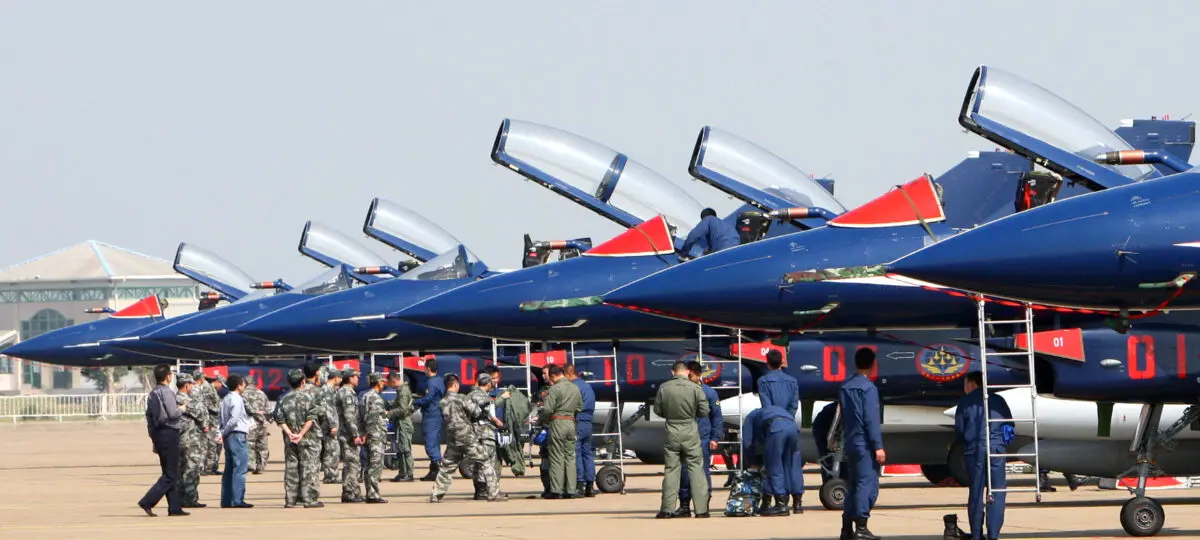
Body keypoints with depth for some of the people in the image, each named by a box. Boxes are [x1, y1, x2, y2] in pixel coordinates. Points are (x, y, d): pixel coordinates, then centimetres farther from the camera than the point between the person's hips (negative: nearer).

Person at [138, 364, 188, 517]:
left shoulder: (152, 394, 14)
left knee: (171, 473, 13)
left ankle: (175, 507, 13)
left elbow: (149, 417, 16)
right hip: (169, 433, -9)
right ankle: (147, 502, -16)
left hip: (158, 434, 9)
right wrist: (182, 409, 2)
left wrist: (154, 439, 20)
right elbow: (173, 414, -19)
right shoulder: (166, 392, -13)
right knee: (170, 475, -7)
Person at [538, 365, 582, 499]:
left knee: (557, 458, -3)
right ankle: (570, 490, 6)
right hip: (571, 423, 6)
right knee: (570, 457, 8)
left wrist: (541, 418, 3)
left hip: (557, 422, -6)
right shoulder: (575, 388, 10)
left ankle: (556, 490, -4)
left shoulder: (555, 389, -11)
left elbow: (547, 410, -15)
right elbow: (580, 408, 14)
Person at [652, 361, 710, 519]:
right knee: (695, 469, 4)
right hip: (691, 434, -1)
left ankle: (667, 509, 7)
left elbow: (657, 410, 4)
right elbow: (704, 411, -5)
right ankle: (701, 508, 2)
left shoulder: (664, 388, -5)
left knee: (671, 470, 8)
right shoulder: (695, 388, -10)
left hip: (672, 433, 1)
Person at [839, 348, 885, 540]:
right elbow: (871, 420, -17)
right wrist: (878, 446, -17)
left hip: (850, 443, 8)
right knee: (867, 484, -6)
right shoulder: (868, 388, -13)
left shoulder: (845, 388, 11)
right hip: (865, 443, -8)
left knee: (853, 484, 13)